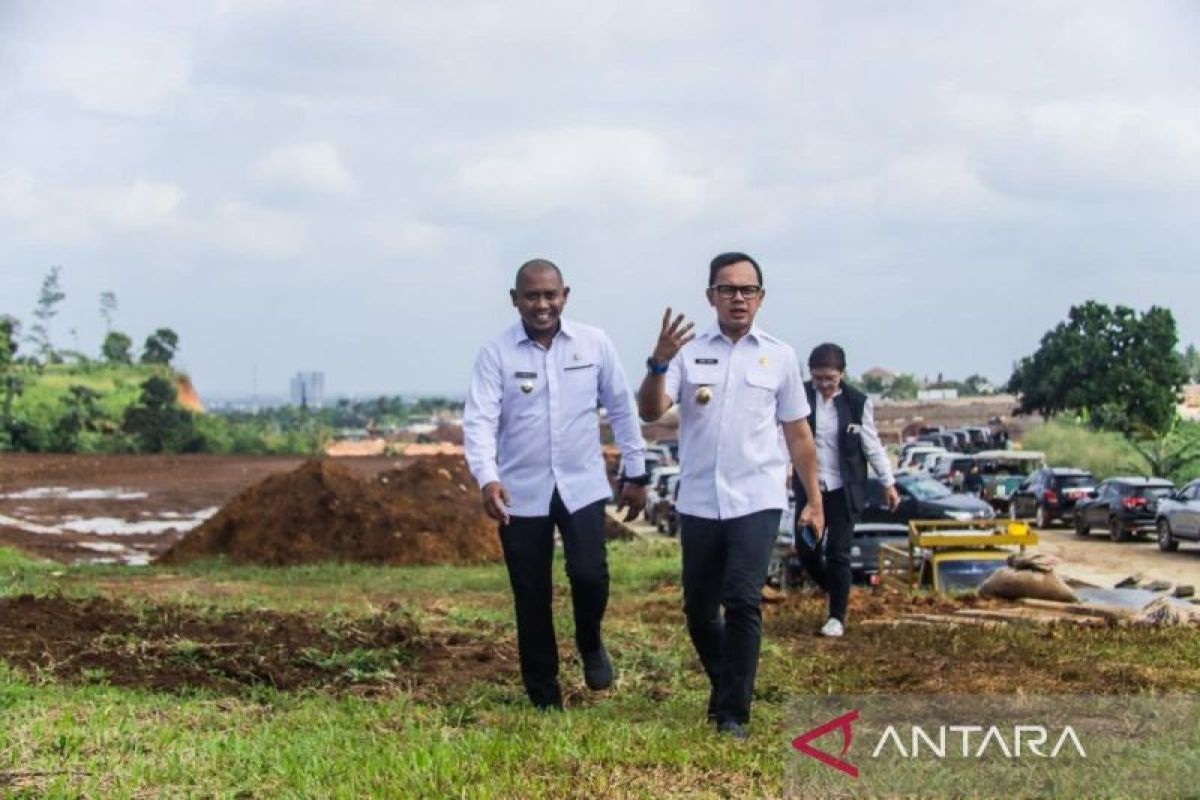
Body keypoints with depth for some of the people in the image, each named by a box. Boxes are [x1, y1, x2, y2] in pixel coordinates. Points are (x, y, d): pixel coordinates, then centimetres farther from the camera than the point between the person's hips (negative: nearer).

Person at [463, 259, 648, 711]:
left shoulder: (595, 344, -1)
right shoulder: (496, 354, -6)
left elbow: (621, 409, 8)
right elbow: (479, 420, -15)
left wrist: (636, 473, 10)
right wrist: (487, 479, -31)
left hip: (582, 485, 0)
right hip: (522, 493, 0)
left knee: (589, 574, -16)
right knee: (531, 599, 5)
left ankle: (590, 644, 18)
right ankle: (545, 700, 20)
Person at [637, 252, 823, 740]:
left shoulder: (779, 356, 5)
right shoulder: (688, 352, 2)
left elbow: (798, 433, 11)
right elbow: (650, 412, -9)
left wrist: (815, 499, 11)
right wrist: (658, 364, -27)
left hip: (756, 501, -1)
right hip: (699, 502, 1)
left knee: (743, 602, -13)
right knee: (699, 608, 11)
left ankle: (732, 713, -4)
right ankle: (725, 685, 36)